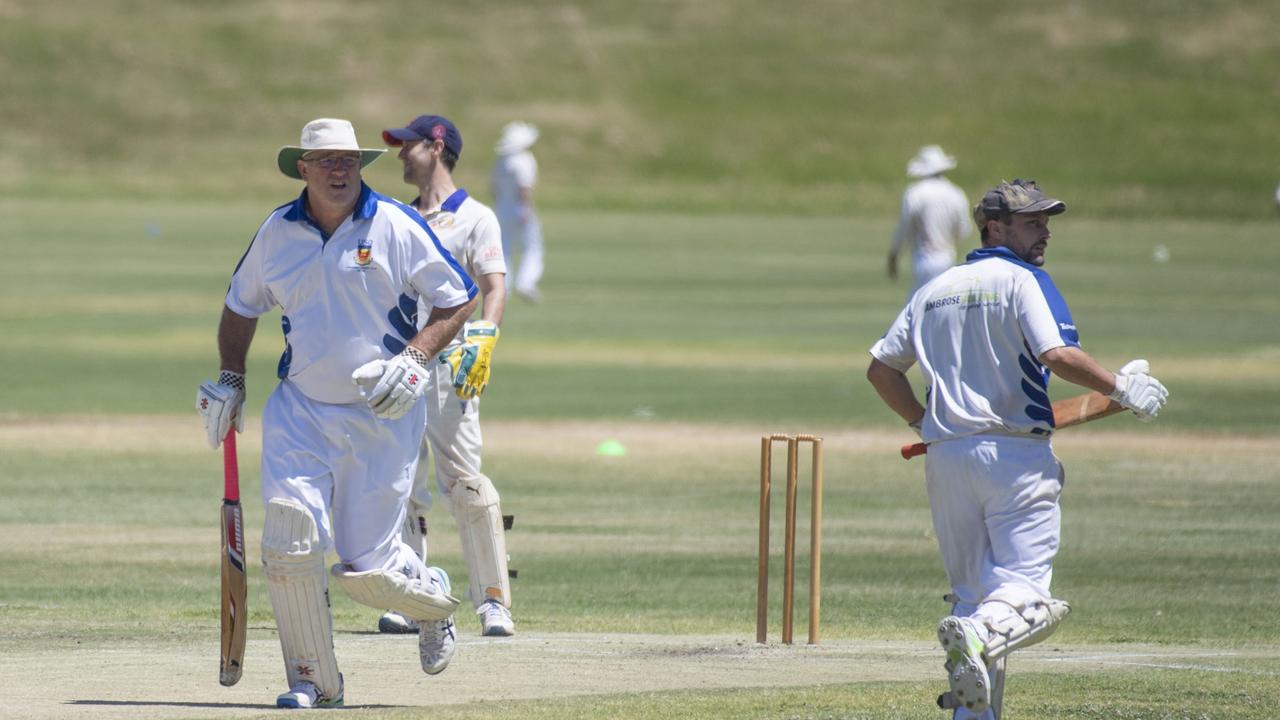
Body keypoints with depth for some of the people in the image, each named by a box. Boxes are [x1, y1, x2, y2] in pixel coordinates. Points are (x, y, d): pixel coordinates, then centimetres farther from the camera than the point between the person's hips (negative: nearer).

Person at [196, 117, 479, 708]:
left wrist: (415, 358, -16)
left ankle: (434, 598, 32)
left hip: (383, 416, -3)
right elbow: (241, 304, 20)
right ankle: (312, 680, -1)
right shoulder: (278, 232, 4)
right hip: (299, 411, 3)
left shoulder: (396, 227, -7)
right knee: (290, 537, -16)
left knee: (366, 569, -4)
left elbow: (458, 300, -2)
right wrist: (230, 380, 12)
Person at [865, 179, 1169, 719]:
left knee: (972, 592, 12)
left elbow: (881, 369, 19)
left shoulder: (934, 290, 17)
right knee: (1025, 590, -9)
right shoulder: (1023, 280, -3)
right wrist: (1120, 388, -7)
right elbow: (1056, 355, -17)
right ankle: (980, 635, -40)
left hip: (946, 456, 6)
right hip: (1016, 453, -6)